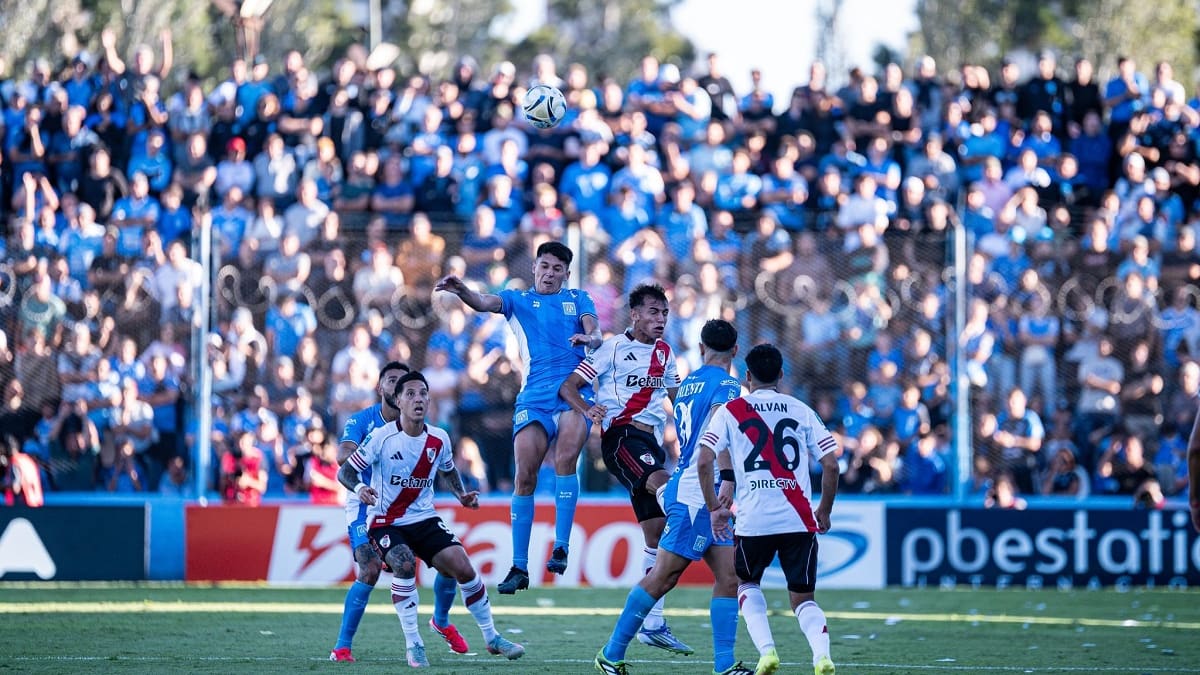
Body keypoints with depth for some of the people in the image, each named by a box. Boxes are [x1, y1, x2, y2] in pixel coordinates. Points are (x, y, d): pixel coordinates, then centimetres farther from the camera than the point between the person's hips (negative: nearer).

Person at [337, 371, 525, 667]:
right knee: (404, 564, -32)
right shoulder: (382, 437, -15)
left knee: (463, 568, -7)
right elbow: (344, 472, -14)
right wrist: (359, 488, -35)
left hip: (423, 518, 4)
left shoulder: (438, 439, -1)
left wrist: (462, 494, 3)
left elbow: (448, 470, 21)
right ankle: (413, 645, -21)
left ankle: (492, 637, 12)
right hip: (384, 521, -4)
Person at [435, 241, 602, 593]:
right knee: (525, 476, -7)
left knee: (565, 460, -24)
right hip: (534, 395, 1)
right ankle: (519, 567, -2)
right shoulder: (518, 300, 18)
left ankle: (561, 548, -19)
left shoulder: (577, 299, 19)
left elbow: (594, 331, 2)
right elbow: (484, 302, -2)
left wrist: (590, 338, -24)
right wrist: (462, 290, -24)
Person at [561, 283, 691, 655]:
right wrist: (587, 409, -23)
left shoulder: (665, 353, 18)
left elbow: (678, 396, 33)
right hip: (621, 433, -7)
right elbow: (568, 387, -3)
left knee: (657, 535, 4)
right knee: (662, 484, -37)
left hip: (652, 441, 7)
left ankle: (652, 624, 7)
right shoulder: (614, 348, 1)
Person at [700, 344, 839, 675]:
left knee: (748, 585, 24)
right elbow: (831, 465, 6)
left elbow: (704, 462, -3)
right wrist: (824, 512, 18)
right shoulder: (802, 412, 11)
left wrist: (714, 508, 9)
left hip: (753, 521, -1)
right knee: (803, 599, 11)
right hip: (800, 521, 1)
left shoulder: (730, 411, 7)